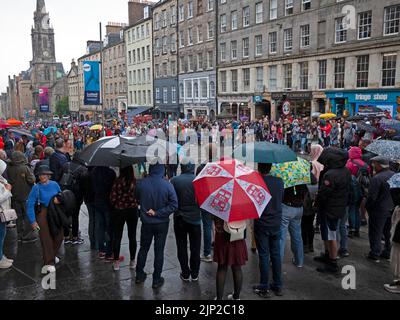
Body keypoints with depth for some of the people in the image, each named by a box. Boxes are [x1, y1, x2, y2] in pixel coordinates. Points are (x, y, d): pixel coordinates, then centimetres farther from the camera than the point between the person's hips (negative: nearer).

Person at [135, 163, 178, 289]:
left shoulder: (141, 184, -14)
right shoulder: (167, 185, -18)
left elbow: (136, 200, 0)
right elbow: (173, 205, -17)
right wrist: (158, 213, -15)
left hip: (146, 222, 2)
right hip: (162, 223, -1)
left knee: (143, 248, 19)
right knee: (159, 251, 10)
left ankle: (139, 275, 32)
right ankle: (156, 279, 20)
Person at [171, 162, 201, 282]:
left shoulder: (174, 180, -10)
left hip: (179, 219, 0)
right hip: (195, 218, 0)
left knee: (182, 247, 12)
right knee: (195, 248, 13)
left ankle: (185, 274, 20)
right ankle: (195, 274, 22)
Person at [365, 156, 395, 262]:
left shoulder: (377, 178, -21)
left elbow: (372, 196, -21)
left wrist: (367, 207, -6)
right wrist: (393, 204, 17)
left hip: (379, 210, -7)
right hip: (392, 209, 7)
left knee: (376, 233, 5)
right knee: (389, 233, 19)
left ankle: (375, 254, 12)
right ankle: (388, 253, 29)